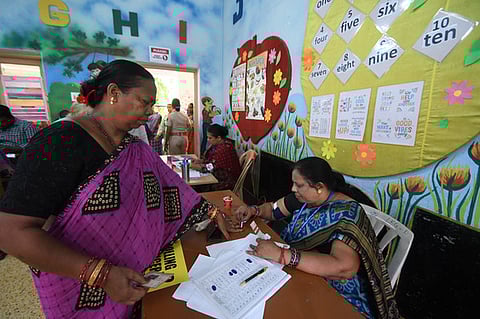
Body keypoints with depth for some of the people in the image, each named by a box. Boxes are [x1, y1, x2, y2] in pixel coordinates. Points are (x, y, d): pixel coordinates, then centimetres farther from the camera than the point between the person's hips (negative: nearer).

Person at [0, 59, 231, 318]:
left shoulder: (136, 149, 0)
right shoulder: (62, 142, -22)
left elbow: (171, 187, 2)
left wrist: (211, 212, -1)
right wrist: (101, 274, -29)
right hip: (83, 292, -5)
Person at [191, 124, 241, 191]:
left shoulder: (224, 149, -25)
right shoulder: (216, 144, 3)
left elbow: (213, 166, -24)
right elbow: (210, 159, 12)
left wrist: (198, 166, -14)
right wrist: (200, 161, -4)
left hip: (227, 182, -9)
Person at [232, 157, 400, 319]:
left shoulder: (346, 214, -24)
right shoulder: (304, 198, -4)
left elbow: (344, 268, -38)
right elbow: (273, 209, 10)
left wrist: (280, 254, -41)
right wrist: (253, 210, -10)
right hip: (298, 274, 6)